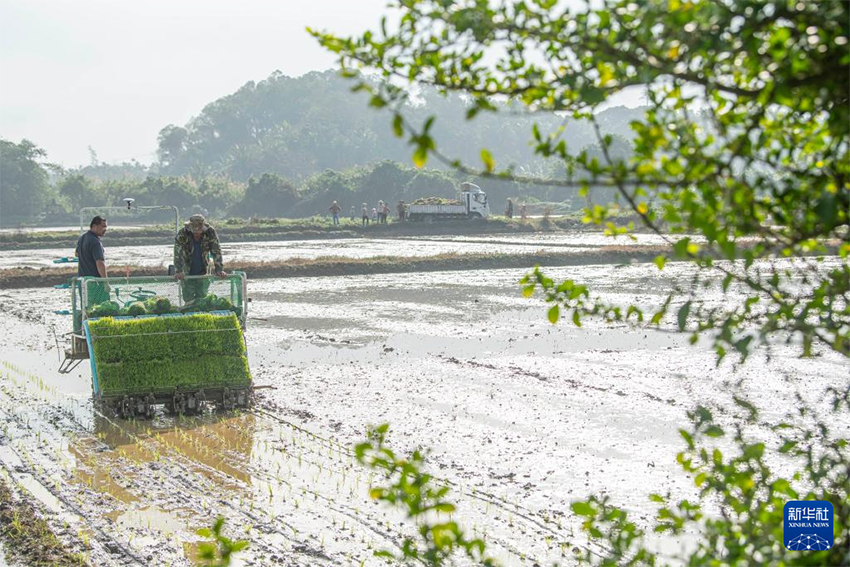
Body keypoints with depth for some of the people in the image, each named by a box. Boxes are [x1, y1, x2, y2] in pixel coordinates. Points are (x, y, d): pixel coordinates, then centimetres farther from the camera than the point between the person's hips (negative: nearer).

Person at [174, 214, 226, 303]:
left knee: (202, 296, 5)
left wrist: (219, 269, -24)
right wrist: (178, 271, -37)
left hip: (203, 272, 1)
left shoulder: (210, 232, -15)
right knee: (189, 298, -2)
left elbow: (216, 252, -15)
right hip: (187, 273, -1)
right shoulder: (182, 234, -20)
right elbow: (178, 254, -26)